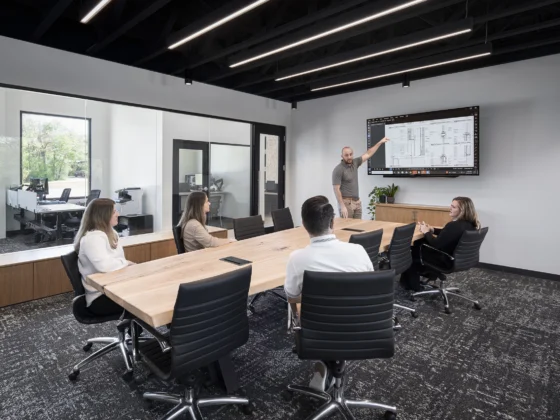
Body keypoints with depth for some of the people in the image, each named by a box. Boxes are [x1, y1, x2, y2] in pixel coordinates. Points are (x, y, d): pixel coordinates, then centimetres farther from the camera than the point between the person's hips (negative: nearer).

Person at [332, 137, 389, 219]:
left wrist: (380, 142, 18)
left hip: (357, 202, 7)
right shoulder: (338, 169, -14)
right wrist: (342, 206, -22)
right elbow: (336, 189, -17)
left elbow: (368, 154, 18)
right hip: (346, 202, -7)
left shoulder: (355, 163, 7)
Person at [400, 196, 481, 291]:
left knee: (412, 253, 13)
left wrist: (426, 232, -9)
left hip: (445, 261, -9)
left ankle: (414, 286, 31)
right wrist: (432, 230, 6)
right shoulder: (471, 224, -1)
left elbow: (436, 245, -25)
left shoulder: (454, 225, -31)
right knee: (418, 244, 21)